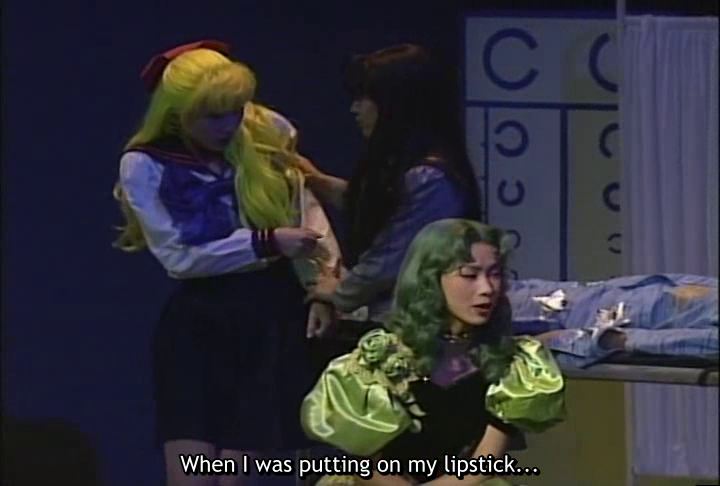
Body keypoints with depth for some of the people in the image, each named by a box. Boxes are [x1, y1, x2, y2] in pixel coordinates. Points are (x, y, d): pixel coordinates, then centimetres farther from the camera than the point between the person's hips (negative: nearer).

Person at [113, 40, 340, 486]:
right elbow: (178, 256, -8)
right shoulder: (145, 166, -4)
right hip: (199, 322, -1)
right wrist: (267, 243, -15)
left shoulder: (265, 133, 0)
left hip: (275, 315, 1)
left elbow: (307, 208, 1)